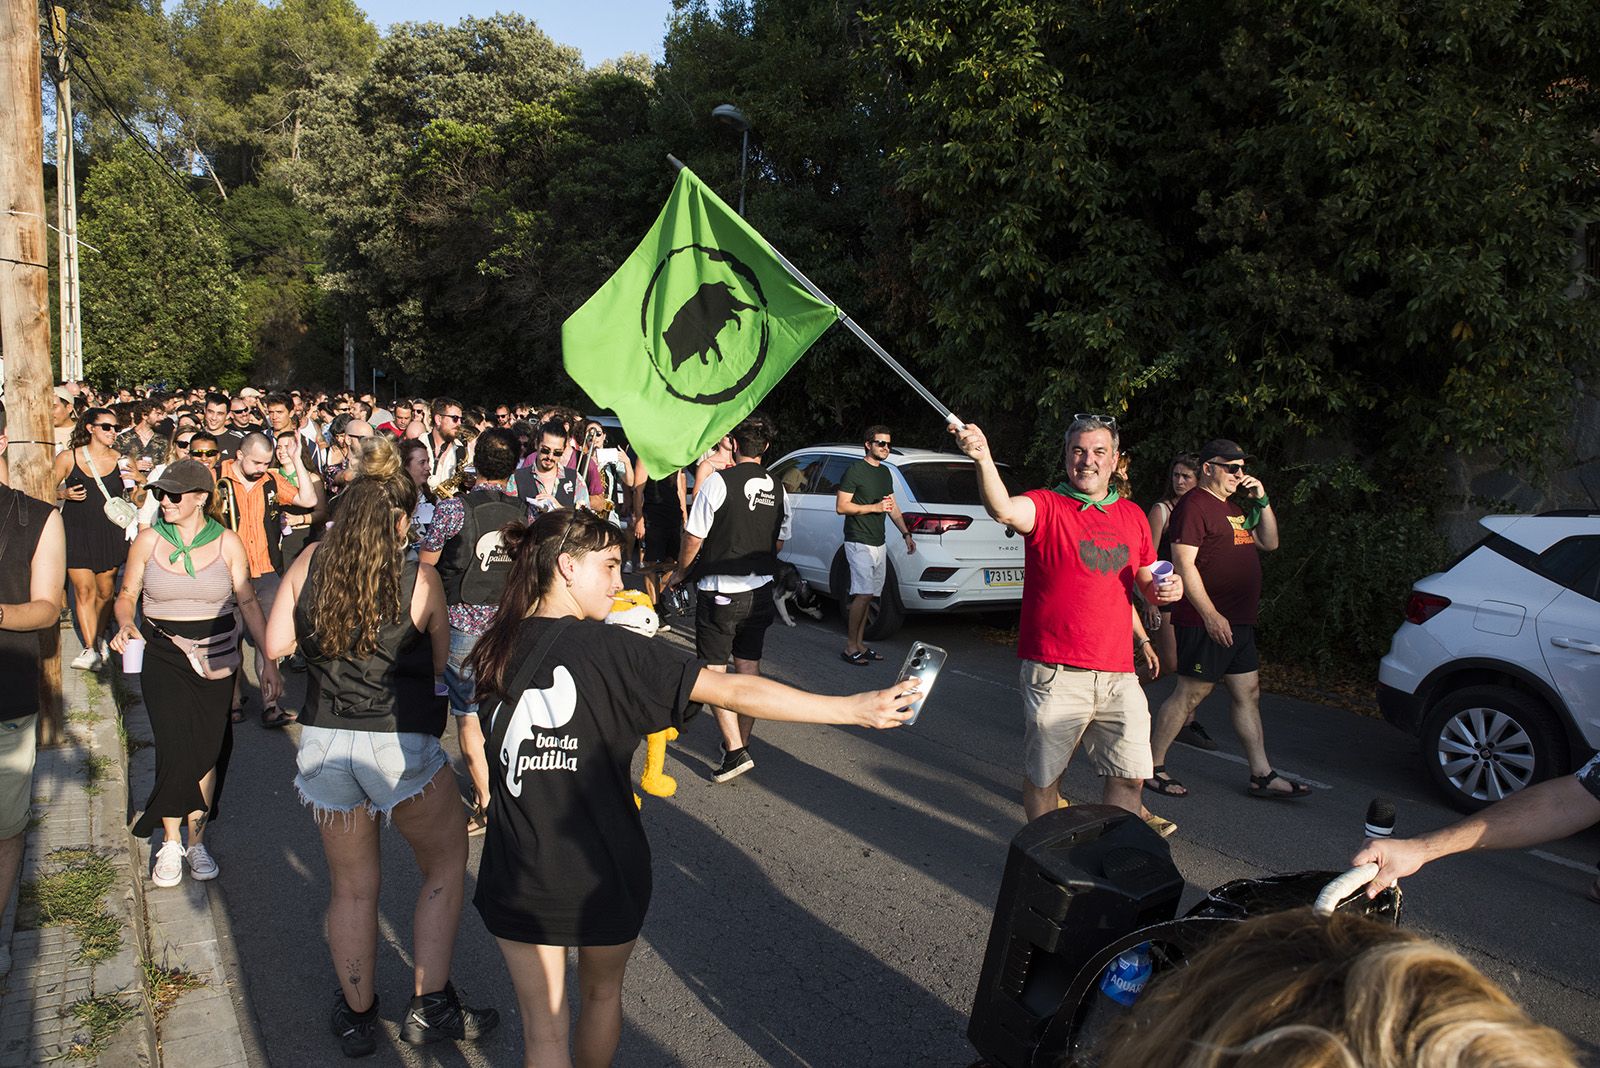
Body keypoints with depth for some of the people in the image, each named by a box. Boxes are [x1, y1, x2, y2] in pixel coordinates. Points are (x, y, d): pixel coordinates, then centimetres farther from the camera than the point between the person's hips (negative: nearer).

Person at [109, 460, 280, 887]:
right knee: (176, 747, -8)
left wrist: (268, 659, -6)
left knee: (208, 749, 3)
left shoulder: (227, 543, -2)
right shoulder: (148, 541, 0)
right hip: (162, 657, 0)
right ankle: (170, 845, 10)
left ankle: (196, 841, 20)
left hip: (216, 658, 0)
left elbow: (248, 603, 0)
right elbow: (127, 596, 9)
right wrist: (125, 625, -14)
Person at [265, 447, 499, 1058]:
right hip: (400, 748, -4)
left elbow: (276, 644, 3)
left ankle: (357, 1016, 32)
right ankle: (431, 1007, 20)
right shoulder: (419, 579, -10)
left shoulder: (310, 562, -2)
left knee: (351, 888, 19)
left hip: (323, 743, 4)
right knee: (446, 863, 18)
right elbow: (442, 663, 2)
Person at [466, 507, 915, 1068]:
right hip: (604, 871, -2)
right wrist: (856, 708, -23)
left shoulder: (494, 652, -6)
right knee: (602, 992, 26)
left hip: (519, 876, 2)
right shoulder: (612, 649, -18)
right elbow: (734, 691, -23)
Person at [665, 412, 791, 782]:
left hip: (719, 590, -5)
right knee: (749, 666, 14)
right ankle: (742, 740, 23)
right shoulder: (777, 489, 3)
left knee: (714, 670, 1)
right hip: (760, 590, 6)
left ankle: (735, 750, -7)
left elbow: (693, 537, -11)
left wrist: (680, 572, 6)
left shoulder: (719, 481, -14)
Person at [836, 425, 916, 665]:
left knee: (867, 596, 9)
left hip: (879, 543, 8)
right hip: (859, 543, -8)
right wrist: (874, 507, -15)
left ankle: (859, 644, 16)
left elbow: (893, 507, 25)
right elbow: (841, 506, -13)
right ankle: (850, 648, -7)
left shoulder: (885, 473, 17)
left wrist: (906, 533, 17)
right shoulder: (855, 470, -8)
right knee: (864, 594, -15)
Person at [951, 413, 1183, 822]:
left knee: (1130, 777, 6)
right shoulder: (1047, 506, -4)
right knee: (1043, 777, 8)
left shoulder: (1132, 515, 13)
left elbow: (1147, 585, 23)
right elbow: (1004, 510, -28)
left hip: (1118, 674, 4)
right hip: (1056, 675, -4)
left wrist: (1165, 589, 0)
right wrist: (983, 458, -46)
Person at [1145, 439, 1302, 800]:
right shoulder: (1193, 505, -11)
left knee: (1248, 695, 10)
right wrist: (1211, 615, -21)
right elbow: (1184, 564, -18)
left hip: (1238, 622, 9)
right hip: (1207, 622, -9)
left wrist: (1262, 501, 7)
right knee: (1191, 693, -4)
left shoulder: (1234, 507, 19)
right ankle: (1152, 767, 7)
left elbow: (1269, 543, 22)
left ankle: (1262, 776, 16)